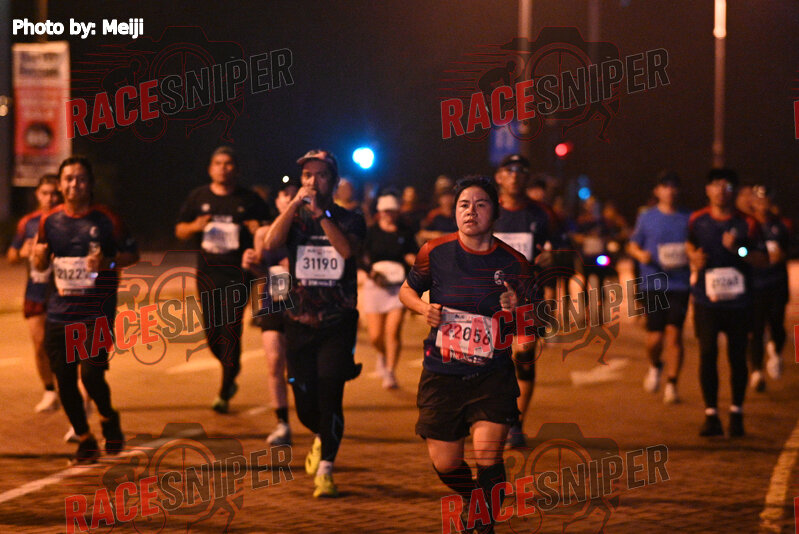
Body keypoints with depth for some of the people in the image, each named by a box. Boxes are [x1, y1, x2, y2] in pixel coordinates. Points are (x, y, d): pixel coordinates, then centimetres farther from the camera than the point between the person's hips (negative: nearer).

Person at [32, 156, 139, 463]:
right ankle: (85, 441, 21)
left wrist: (108, 262, -14)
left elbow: (132, 254, 4)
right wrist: (39, 255, -5)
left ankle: (108, 418, 16)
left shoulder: (105, 220, -2)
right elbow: (40, 265, 18)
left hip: (97, 313, -4)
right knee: (64, 380, 3)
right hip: (60, 312, 4)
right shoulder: (50, 221, 8)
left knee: (91, 374, -16)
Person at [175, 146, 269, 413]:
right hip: (208, 272, 3)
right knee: (212, 332, 4)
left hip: (238, 273, -3)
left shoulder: (250, 200, 4)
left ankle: (224, 394, -3)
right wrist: (194, 227, -8)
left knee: (231, 330, -9)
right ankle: (231, 372, 32)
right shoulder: (198, 197, 10)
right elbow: (179, 230, 14)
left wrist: (258, 230, -13)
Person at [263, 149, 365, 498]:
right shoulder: (294, 218, 7)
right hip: (300, 322, 2)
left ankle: (325, 471, -8)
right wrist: (295, 204, -17)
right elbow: (270, 243, -14)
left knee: (330, 396, -14)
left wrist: (320, 213, -21)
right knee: (306, 405, 5)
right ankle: (321, 438, 38)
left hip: (338, 322, -2)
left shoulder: (349, 220, 2)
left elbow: (347, 250, -19)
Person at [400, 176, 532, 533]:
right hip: (442, 374, 1)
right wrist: (424, 308, -8)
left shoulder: (513, 264, -5)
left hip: (492, 374, -1)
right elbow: (407, 291, 13)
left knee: (487, 452, -20)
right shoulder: (435, 252, -4)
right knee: (444, 464, 4)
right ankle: (471, 500, 39)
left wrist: (516, 309, -19)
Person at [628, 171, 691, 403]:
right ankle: (655, 366, 30)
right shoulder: (646, 217, 7)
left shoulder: (688, 219, 8)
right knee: (655, 337, -3)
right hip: (653, 284, 0)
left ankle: (671, 384, -2)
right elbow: (632, 245, 12)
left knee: (674, 333, -9)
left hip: (679, 285, 0)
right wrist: (640, 255, -10)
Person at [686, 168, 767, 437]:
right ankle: (711, 415, 2)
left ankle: (737, 414, 15)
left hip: (738, 301, -1)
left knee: (737, 357, 4)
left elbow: (762, 259, -2)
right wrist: (694, 257, 1)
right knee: (707, 354, -3)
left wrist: (738, 250, -17)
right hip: (706, 300, 1)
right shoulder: (697, 220, 4)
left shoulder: (746, 223, -1)